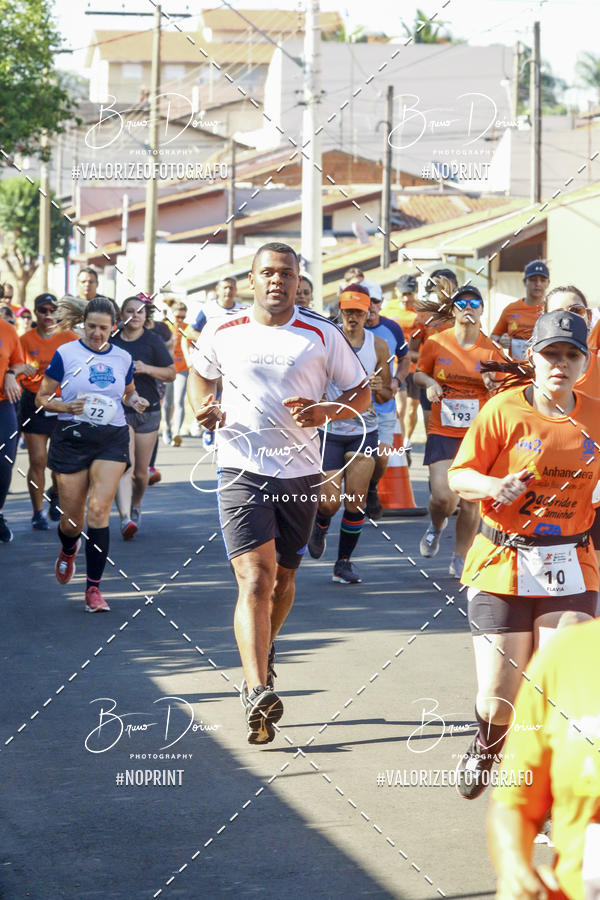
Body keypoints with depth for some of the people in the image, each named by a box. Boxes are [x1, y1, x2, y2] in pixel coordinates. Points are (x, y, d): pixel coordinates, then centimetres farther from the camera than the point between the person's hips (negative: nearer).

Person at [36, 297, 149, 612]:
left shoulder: (123, 358, 8)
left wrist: (135, 400, 3)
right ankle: (68, 550, 44)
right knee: (71, 519, 4)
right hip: (72, 438, -1)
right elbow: (41, 397, 3)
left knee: (98, 509, -16)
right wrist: (67, 406, -16)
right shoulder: (66, 354, -1)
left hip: (112, 439, 1)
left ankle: (93, 588, -10)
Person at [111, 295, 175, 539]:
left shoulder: (152, 340, 0)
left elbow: (171, 374, -1)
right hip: (119, 410, -1)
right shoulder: (112, 340, 5)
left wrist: (147, 369, -15)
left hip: (147, 411, 1)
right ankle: (125, 519, -27)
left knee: (141, 471, 9)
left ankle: (136, 506, 39)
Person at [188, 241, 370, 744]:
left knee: (282, 579, 14)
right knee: (255, 579, -16)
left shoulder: (322, 336, 2)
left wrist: (326, 411, -12)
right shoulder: (222, 334, 4)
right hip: (242, 470, -2)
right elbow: (200, 375, 24)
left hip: (300, 473, 2)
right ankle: (258, 691, -25)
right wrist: (204, 409, 2)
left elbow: (361, 393, 8)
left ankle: (262, 652, 44)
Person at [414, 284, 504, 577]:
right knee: (443, 496, -13)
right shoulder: (436, 343, -1)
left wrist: (492, 383, -16)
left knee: (472, 500, 1)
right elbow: (419, 373, 15)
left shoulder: (491, 349, 1)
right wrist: (429, 383, -6)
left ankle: (460, 559, 18)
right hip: (442, 431, -1)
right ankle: (436, 525, 24)